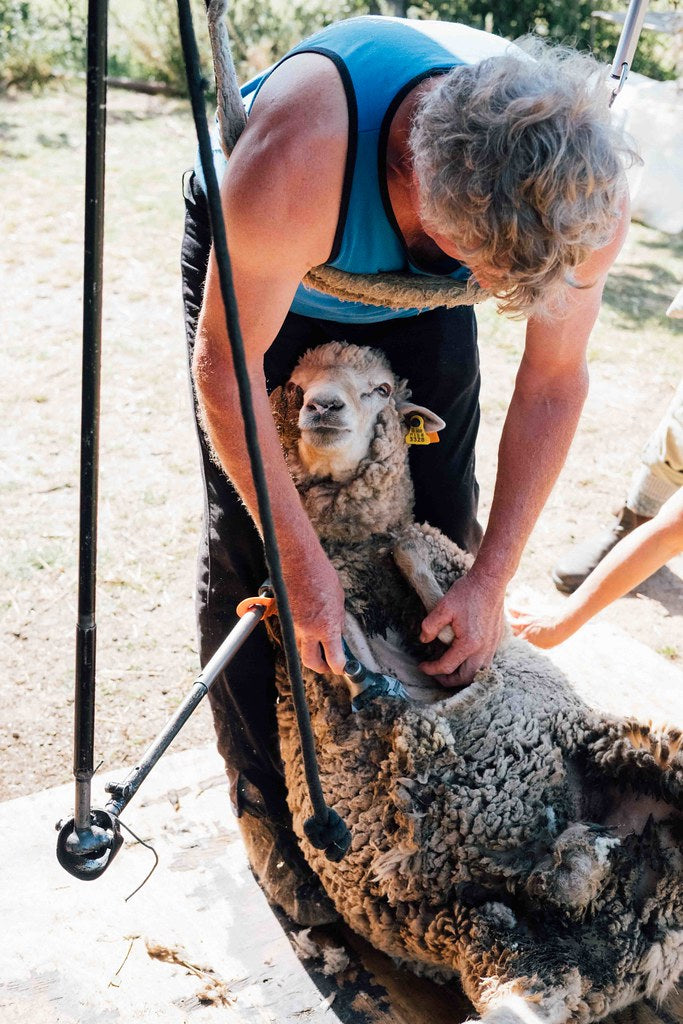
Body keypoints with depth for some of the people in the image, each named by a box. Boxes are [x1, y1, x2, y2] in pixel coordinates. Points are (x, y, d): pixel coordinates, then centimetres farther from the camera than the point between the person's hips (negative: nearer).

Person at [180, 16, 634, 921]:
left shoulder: (584, 195, -32)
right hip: (254, 261, -2)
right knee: (247, 539, -7)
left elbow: (553, 381, -18)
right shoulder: (293, 167, -45)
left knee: (443, 519, 0)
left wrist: (492, 579, -18)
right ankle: (266, 800, 12)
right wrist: (301, 557, -25)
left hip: (415, 288, 3)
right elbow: (226, 362, -31)